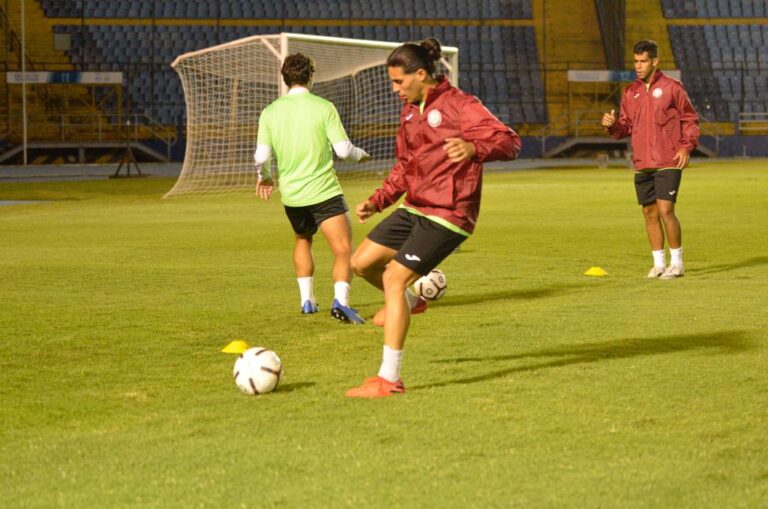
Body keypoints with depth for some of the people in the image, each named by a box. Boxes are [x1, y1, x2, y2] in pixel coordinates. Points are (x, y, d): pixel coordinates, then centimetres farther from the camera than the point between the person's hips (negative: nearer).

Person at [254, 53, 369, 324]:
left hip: (291, 194, 5)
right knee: (343, 250, -7)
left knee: (303, 240, 29)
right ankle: (340, 300, -28)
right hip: (324, 190, -4)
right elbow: (343, 149, -8)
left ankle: (307, 300, 28)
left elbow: (262, 155, 0)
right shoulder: (324, 107, -6)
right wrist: (361, 154, 15)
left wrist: (263, 177, 21)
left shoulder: (270, 112, 3)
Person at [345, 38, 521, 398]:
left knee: (394, 277, -16)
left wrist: (473, 149, -40)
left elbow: (509, 142, -22)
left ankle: (390, 379, -12)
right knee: (362, 263, 5)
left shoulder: (458, 105, -12)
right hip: (415, 208, 8)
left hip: (448, 215, -8)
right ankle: (406, 301, 36)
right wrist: (377, 201, 15)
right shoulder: (409, 111, 14)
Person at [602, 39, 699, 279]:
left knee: (665, 210, -11)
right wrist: (611, 125, -7)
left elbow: (690, 119, 1)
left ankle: (677, 263, 0)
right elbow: (626, 126, 14)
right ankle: (659, 263, 16)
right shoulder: (631, 92, 12)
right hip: (642, 164, 5)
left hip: (668, 162, -5)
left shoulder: (672, 87, -2)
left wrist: (686, 147, -10)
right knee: (650, 212, 7)